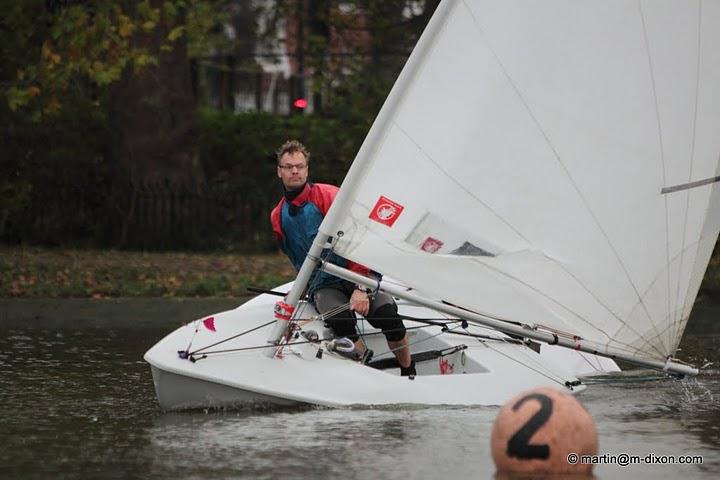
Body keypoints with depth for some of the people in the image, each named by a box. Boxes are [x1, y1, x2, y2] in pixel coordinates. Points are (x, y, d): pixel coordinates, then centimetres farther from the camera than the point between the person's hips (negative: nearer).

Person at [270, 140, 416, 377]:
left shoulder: (328, 196, -4)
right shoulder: (278, 217, 12)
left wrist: (361, 288, -20)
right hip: (323, 286, 2)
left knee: (387, 311, -31)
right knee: (340, 319, -34)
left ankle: (409, 373, -10)